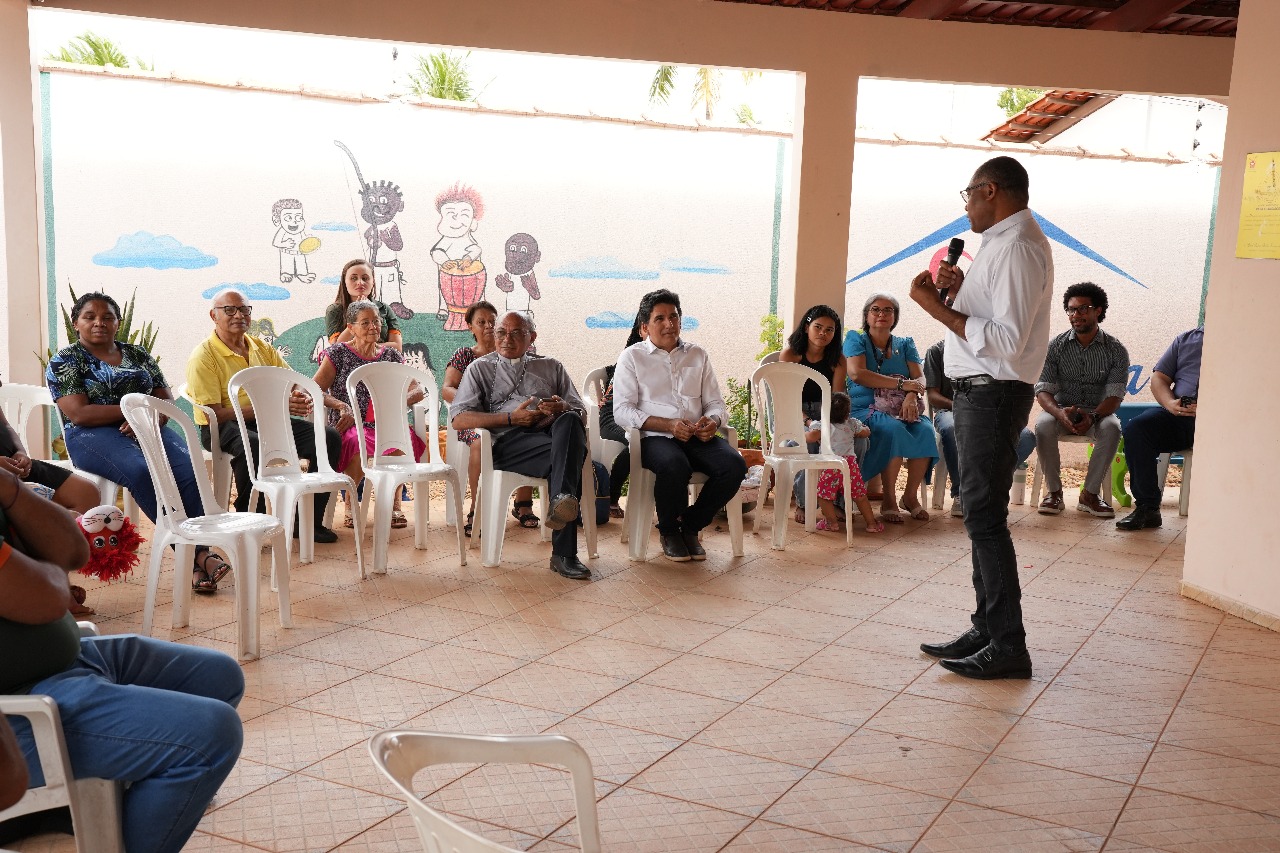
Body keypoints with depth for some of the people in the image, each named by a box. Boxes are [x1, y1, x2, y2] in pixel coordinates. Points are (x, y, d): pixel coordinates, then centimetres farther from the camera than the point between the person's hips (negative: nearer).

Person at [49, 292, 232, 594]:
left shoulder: (138, 355, 20)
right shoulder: (64, 361, 8)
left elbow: (167, 402, 13)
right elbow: (79, 414, -7)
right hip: (93, 436, -4)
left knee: (188, 469, -29)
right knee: (142, 472, -36)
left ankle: (197, 561, -39)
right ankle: (198, 555, -37)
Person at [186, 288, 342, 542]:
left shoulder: (262, 348, 14)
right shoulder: (203, 356, -7)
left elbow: (293, 384, 13)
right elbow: (216, 414, -16)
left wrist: (300, 398, -14)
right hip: (222, 427, -6)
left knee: (329, 438, -11)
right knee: (252, 445, -41)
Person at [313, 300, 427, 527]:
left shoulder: (390, 355, 16)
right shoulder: (338, 353, 7)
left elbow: (417, 390, 8)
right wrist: (342, 406, -18)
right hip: (349, 426, -2)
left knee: (407, 439, -34)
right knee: (359, 442, -40)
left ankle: (393, 504, -17)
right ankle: (350, 505, -16)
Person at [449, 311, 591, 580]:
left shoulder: (551, 367, 30)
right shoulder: (481, 368, 22)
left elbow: (581, 414, 21)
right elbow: (458, 419, 6)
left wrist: (563, 408, -6)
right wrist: (511, 418, -4)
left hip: (553, 434, 3)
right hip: (509, 441, -2)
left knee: (569, 421, -37)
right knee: (568, 460, -35)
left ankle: (561, 499, -52)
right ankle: (563, 554, -43)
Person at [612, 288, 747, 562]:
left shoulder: (698, 355, 20)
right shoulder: (632, 357, 7)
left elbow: (716, 403, 18)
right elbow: (622, 412, -4)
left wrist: (712, 421, -9)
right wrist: (669, 425, -17)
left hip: (697, 437, 4)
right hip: (654, 437, -4)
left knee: (735, 465, -26)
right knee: (674, 465, -38)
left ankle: (690, 525, -2)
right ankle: (669, 530, -7)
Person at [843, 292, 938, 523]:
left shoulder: (905, 344, 19)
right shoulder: (855, 339, 7)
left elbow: (919, 378, 5)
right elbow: (857, 374, -11)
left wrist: (912, 396, -20)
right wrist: (901, 384, -13)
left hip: (902, 409, 4)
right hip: (865, 409, -4)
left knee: (925, 431, -28)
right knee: (893, 430, -35)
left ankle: (911, 495, -12)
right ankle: (888, 500, -23)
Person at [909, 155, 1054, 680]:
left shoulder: (1018, 247, -16)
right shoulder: (1005, 241, 17)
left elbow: (1007, 340, -24)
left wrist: (938, 308, -22)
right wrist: (961, 291, 9)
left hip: (993, 394, -11)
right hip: (980, 392, 11)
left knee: (984, 517, -8)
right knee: (980, 514, 13)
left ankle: (1008, 647, -1)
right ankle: (987, 631, 21)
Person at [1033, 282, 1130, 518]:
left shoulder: (1116, 350, -3)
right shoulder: (1056, 346, -2)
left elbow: (1115, 395, -11)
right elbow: (1043, 390, -9)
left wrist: (1092, 417, -32)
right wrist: (1060, 412, -31)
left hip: (1098, 412, 0)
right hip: (1061, 409, 0)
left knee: (1112, 427, -34)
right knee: (1043, 425, -33)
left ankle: (1090, 493, -21)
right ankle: (1054, 491, -19)